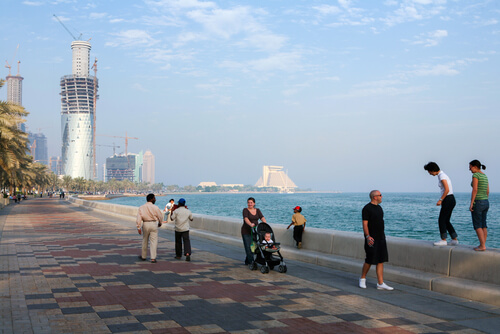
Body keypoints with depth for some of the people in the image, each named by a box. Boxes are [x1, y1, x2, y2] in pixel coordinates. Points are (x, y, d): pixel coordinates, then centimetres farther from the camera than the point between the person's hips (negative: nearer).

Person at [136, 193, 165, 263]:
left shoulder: (141, 207, -2)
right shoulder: (155, 207, -8)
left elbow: (139, 218, -6)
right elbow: (160, 216, 1)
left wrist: (139, 227, -4)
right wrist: (160, 223, 21)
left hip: (145, 224, 2)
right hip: (153, 224, -2)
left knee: (145, 241, 17)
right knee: (153, 241, 1)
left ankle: (143, 256, 29)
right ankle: (153, 258, -3)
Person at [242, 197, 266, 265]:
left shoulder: (257, 210, 9)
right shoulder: (245, 210, -6)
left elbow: (262, 217, -3)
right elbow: (246, 219, -22)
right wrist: (251, 224, -40)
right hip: (246, 232, -5)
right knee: (248, 247, -9)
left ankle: (247, 261, 22)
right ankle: (251, 262, -10)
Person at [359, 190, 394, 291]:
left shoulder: (379, 207, 14)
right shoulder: (367, 208, -11)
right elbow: (365, 224, -15)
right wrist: (368, 236, -24)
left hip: (381, 238, 8)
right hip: (372, 239, -8)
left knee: (381, 261, 4)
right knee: (369, 260, -2)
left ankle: (380, 284, 6)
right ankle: (362, 279, 19)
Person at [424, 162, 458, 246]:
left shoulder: (442, 176, -15)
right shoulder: (442, 175, 16)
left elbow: (447, 190, -23)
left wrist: (440, 200, -18)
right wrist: (442, 200, 21)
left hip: (448, 200, -10)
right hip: (451, 200, 10)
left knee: (441, 220, -2)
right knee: (446, 221, 12)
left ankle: (443, 240, 3)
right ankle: (454, 240, 12)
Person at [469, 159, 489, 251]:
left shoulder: (475, 175, -13)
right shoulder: (485, 176, 13)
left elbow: (475, 190, -19)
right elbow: (487, 191, 15)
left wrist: (471, 204, -17)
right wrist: (484, 202, 21)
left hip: (477, 202, -9)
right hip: (486, 202, 9)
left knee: (477, 226, -4)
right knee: (483, 225, 10)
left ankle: (482, 246, -9)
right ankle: (482, 245, 12)